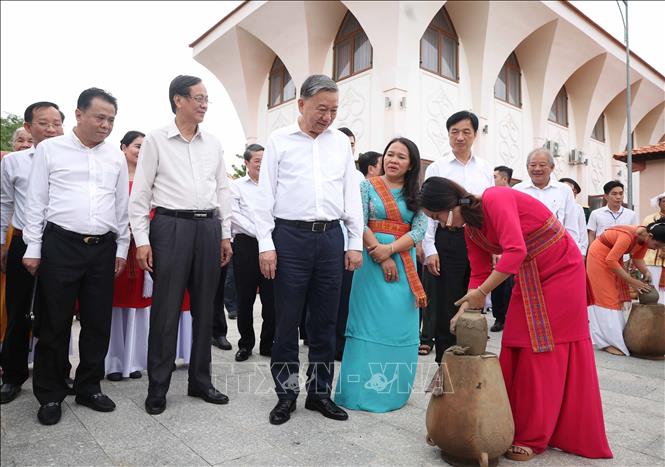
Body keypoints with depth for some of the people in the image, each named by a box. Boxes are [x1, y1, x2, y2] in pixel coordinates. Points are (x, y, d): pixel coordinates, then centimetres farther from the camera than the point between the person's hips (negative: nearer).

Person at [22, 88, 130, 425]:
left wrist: (122, 248, 10)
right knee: (54, 323, 5)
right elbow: (36, 201, 2)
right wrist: (32, 248, -2)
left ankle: (88, 387, 24)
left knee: (98, 322, 8)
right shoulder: (50, 149, 2)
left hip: (103, 247, 3)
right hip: (60, 245, -3)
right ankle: (50, 395, 20)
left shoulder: (116, 157, 10)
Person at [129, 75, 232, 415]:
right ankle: (157, 387, 15)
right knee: (166, 309, 0)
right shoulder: (156, 140, 1)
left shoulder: (213, 144, 12)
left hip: (209, 227, 4)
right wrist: (141, 240, -7)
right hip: (171, 226, -4)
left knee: (204, 307, 9)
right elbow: (140, 193, -1)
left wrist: (225, 235, 10)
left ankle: (200, 381, 23)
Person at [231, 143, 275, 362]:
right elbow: (234, 215, -4)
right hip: (246, 244, -1)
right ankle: (245, 344, 19)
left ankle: (267, 343, 17)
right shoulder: (237, 185, 7)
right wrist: (258, 232, -11)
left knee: (271, 297, 3)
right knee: (245, 297, 4)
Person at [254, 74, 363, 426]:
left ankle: (320, 392, 23)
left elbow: (351, 195, 12)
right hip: (290, 236, -2)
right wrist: (265, 245, -6)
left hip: (331, 237, 3)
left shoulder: (341, 142, 12)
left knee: (325, 321, 9)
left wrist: (356, 243, 7)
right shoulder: (280, 140, 4)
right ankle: (286, 394, 20)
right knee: (287, 321, 4)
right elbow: (266, 195, 1)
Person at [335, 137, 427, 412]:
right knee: (370, 322, 0)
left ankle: (394, 388, 20)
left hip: (404, 263, 3)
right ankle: (364, 388, 11)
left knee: (400, 325, 6)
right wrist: (381, 258, -13)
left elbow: (419, 230, -1)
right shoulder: (367, 186, 3)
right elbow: (360, 224, -6)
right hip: (372, 261, -3)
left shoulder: (416, 195, 9)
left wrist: (390, 249, -16)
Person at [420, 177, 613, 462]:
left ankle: (532, 438, 8)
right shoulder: (470, 231, 2)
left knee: (545, 350, -3)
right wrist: (464, 309, -8)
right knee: (515, 349, 5)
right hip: (528, 277, 8)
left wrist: (481, 293, -28)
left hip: (560, 270, -8)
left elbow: (515, 251, -33)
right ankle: (516, 425, 18)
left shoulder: (495, 200, -24)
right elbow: (479, 274, 4)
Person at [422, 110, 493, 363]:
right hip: (448, 240, -3)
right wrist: (430, 249, -7)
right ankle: (444, 362, 13)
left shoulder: (486, 169, 13)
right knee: (447, 305, 1)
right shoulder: (436, 168, 4)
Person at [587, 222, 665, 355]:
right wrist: (632, 281, -27)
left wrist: (647, 272, -17)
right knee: (606, 297, -9)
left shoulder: (644, 238, -10)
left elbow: (638, 259, 2)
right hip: (600, 255, -9)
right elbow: (610, 261, -32)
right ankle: (608, 341, -5)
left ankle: (617, 337, 13)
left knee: (619, 296, 7)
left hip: (613, 257, 9)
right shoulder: (629, 236, -35)